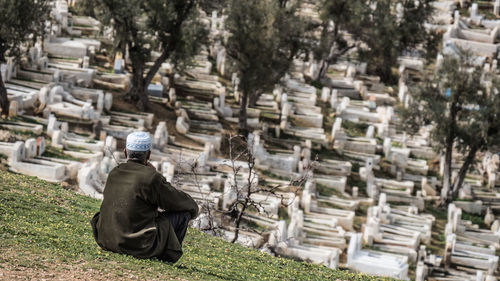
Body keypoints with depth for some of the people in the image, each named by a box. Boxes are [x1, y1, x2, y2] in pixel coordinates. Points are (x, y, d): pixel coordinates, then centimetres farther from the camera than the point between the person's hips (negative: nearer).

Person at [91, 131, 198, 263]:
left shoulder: (114, 173, 7)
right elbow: (182, 202, 0)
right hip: (138, 245, -7)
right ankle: (165, 259, 14)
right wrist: (193, 208, 20)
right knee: (183, 213, 6)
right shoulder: (151, 178, -12)